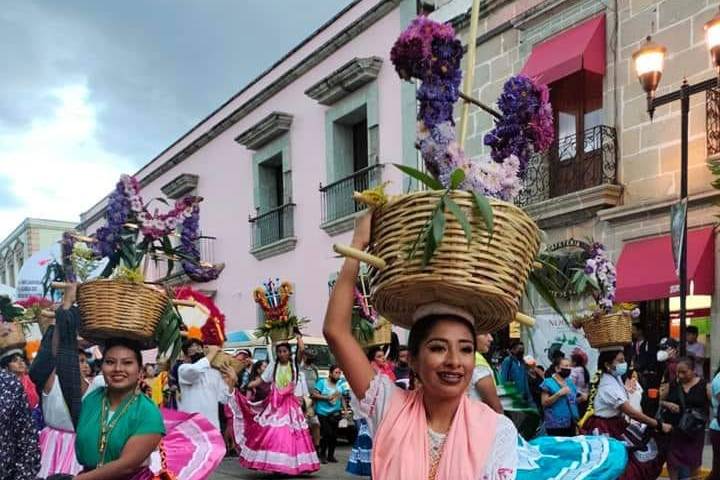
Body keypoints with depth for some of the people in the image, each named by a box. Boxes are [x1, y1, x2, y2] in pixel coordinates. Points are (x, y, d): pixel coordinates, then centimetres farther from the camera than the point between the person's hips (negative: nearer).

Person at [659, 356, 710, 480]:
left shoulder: (704, 386, -4)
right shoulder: (672, 385, 0)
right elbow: (658, 400, 7)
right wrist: (667, 404, -13)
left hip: (695, 431, -1)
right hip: (674, 430, 1)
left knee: (693, 461, 12)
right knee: (672, 461, 6)